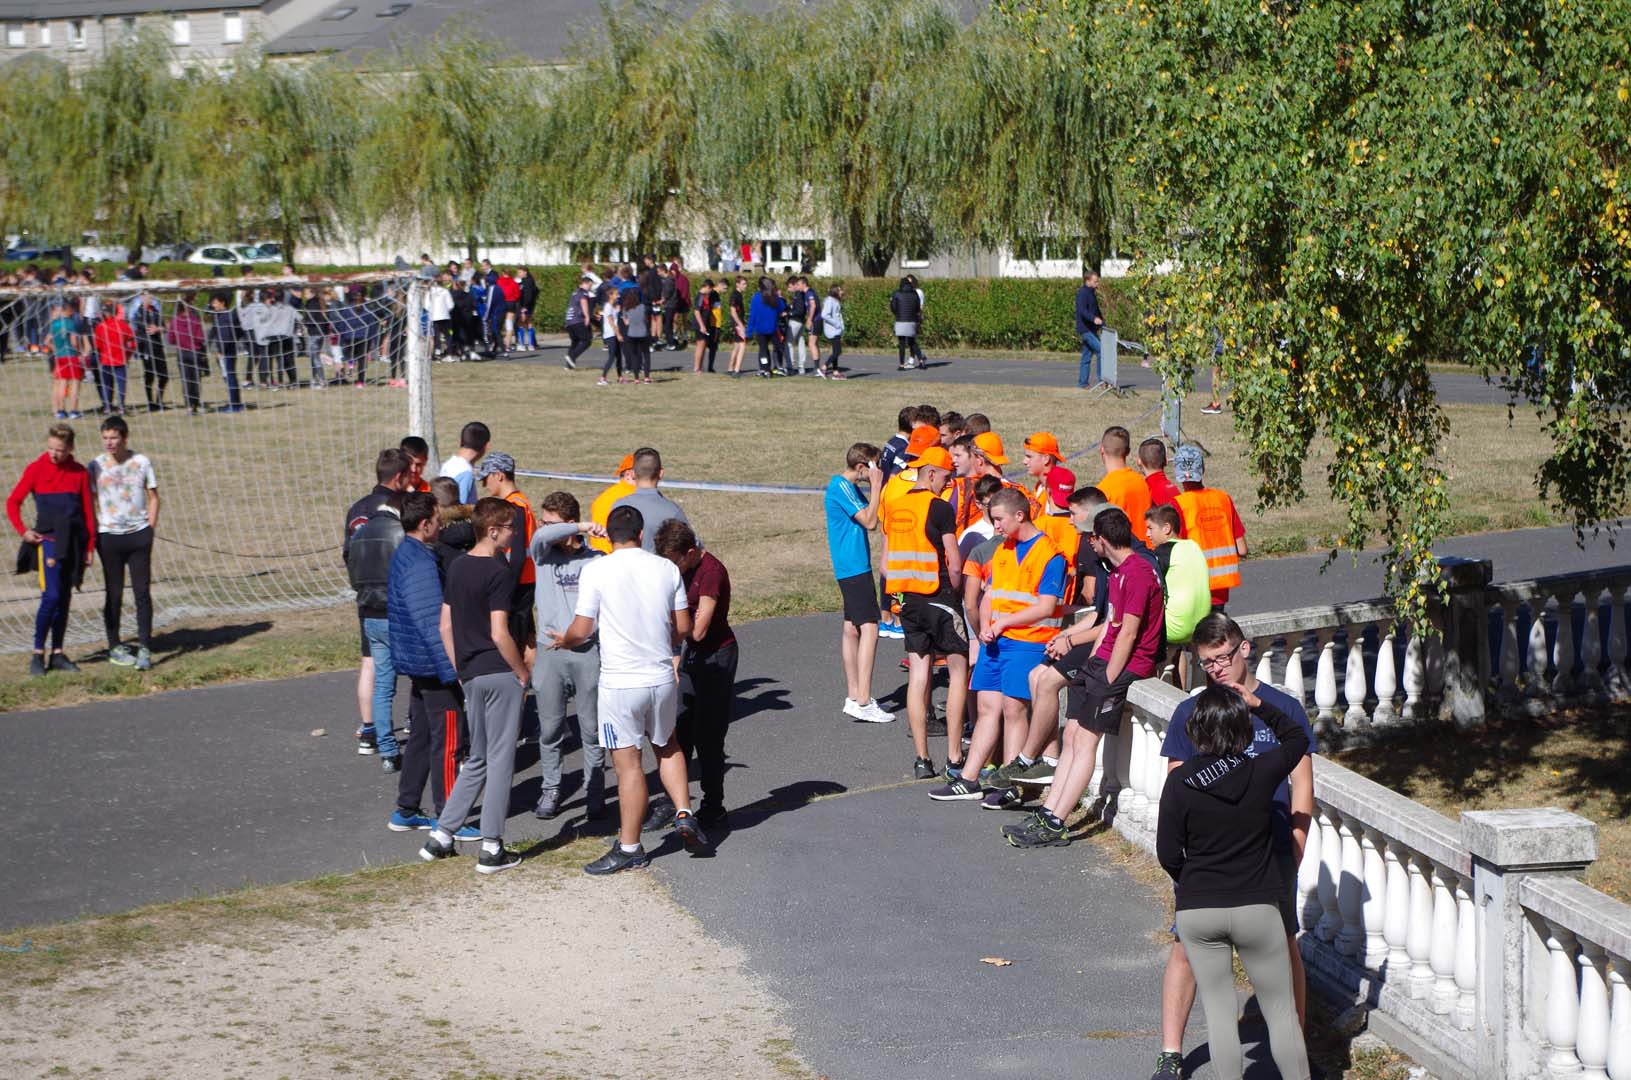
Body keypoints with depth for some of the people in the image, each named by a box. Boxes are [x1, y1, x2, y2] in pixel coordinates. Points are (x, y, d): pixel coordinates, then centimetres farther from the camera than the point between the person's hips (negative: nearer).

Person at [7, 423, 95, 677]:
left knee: (64, 599, 6)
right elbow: (13, 501, 5)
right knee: (51, 596, -14)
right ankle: (38, 654, -6)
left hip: (73, 543, 3)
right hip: (48, 540, -3)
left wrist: (90, 546, 7)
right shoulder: (36, 469, -1)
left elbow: (88, 511, 10)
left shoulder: (80, 473, 6)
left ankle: (57, 654, 13)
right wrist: (22, 530, -6)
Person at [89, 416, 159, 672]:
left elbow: (153, 498, 9)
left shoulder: (141, 462, 2)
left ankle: (144, 649, 0)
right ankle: (114, 648, 16)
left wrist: (149, 530, 1)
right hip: (109, 536, -1)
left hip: (139, 535, 1)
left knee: (143, 592, -2)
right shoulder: (96, 466, -1)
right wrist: (94, 536, -3)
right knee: (114, 594, 6)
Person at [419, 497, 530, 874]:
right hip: (500, 673, -8)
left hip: (470, 675, 8)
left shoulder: (457, 567, 10)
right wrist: (523, 673, -8)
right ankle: (492, 849, 3)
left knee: (477, 760, 17)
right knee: (500, 760, 0)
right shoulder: (498, 573, -14)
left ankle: (441, 835, 14)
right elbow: (499, 634, -18)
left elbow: (445, 626, 13)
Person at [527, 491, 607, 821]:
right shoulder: (542, 554, 6)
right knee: (549, 729, 5)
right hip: (550, 653, 1)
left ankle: (594, 793, 13)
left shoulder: (595, 560, 3)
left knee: (592, 730, 4)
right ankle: (550, 791, 17)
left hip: (588, 651, -1)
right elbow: (540, 537, -17)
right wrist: (582, 528, -16)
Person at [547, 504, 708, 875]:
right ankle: (684, 814, 14)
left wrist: (563, 640, 14)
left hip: (620, 682, -4)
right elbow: (683, 627, 7)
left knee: (628, 764, 2)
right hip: (662, 677, 4)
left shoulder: (596, 571, -10)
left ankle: (629, 848, 10)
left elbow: (582, 630, -8)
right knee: (667, 746, 26)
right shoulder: (667, 569, 1)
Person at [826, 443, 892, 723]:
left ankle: (854, 697, 19)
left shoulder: (846, 486, 15)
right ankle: (863, 702, -18)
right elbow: (870, 521, -20)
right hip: (855, 566, -11)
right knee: (869, 627, -14)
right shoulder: (842, 487, -16)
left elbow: (870, 516, 19)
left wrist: (876, 487, 9)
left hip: (849, 567, 11)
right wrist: (876, 485, -16)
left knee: (852, 627, 13)